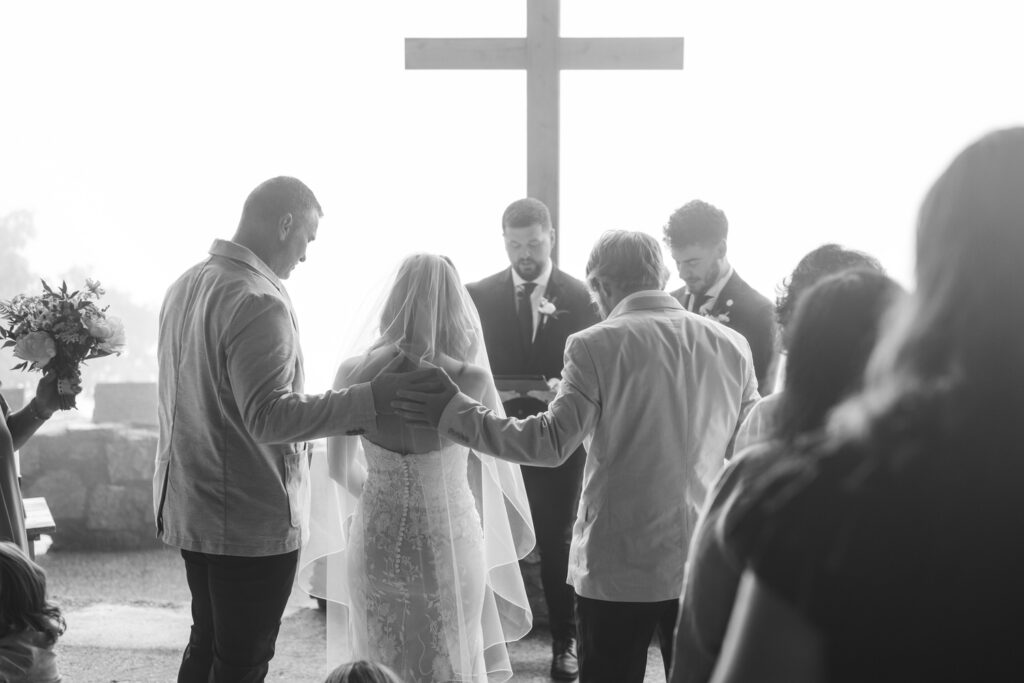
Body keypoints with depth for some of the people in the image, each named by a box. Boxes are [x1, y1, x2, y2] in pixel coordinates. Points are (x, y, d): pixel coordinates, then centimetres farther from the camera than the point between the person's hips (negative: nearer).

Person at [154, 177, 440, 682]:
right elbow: (271, 417, -28)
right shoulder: (258, 303, -22)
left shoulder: (185, 286, 8)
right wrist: (370, 399, -28)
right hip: (251, 520, -9)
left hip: (188, 507, 9)